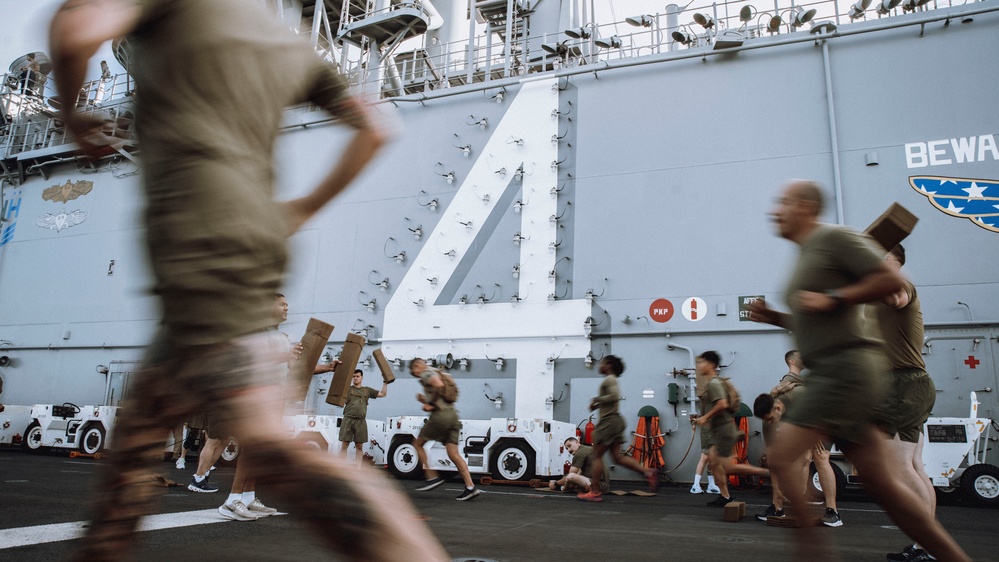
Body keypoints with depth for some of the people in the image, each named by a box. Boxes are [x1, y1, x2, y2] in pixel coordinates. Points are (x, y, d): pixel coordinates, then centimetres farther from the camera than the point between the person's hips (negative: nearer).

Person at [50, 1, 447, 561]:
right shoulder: (292, 45, 24)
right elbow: (373, 131, 20)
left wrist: (72, 113, 9)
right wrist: (307, 207, 24)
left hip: (202, 246, -8)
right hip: (259, 247, 8)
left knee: (269, 442, -17)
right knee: (138, 430, 19)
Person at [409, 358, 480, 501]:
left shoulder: (426, 374, -1)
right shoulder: (435, 373, 28)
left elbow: (439, 385, -24)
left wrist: (431, 404, -12)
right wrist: (425, 400, 21)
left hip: (440, 415, -8)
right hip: (453, 415, 8)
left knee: (418, 444, 10)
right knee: (453, 453, 3)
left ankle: (432, 477, 5)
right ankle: (470, 487, -6)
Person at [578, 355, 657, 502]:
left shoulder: (609, 379, -10)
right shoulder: (611, 380, 20)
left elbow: (615, 396, -26)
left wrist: (597, 399, -15)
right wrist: (597, 404, 12)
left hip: (609, 421, -10)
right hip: (614, 420, 10)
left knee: (597, 456, -3)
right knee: (618, 457, 7)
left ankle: (594, 492, 1)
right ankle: (648, 472, -1)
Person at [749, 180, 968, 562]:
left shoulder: (833, 238, -5)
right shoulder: (805, 256, 21)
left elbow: (891, 280, -13)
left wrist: (832, 298, -16)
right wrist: (772, 318, 13)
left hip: (846, 367, -9)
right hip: (828, 372, 9)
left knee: (782, 458, -13)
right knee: (882, 483, 9)